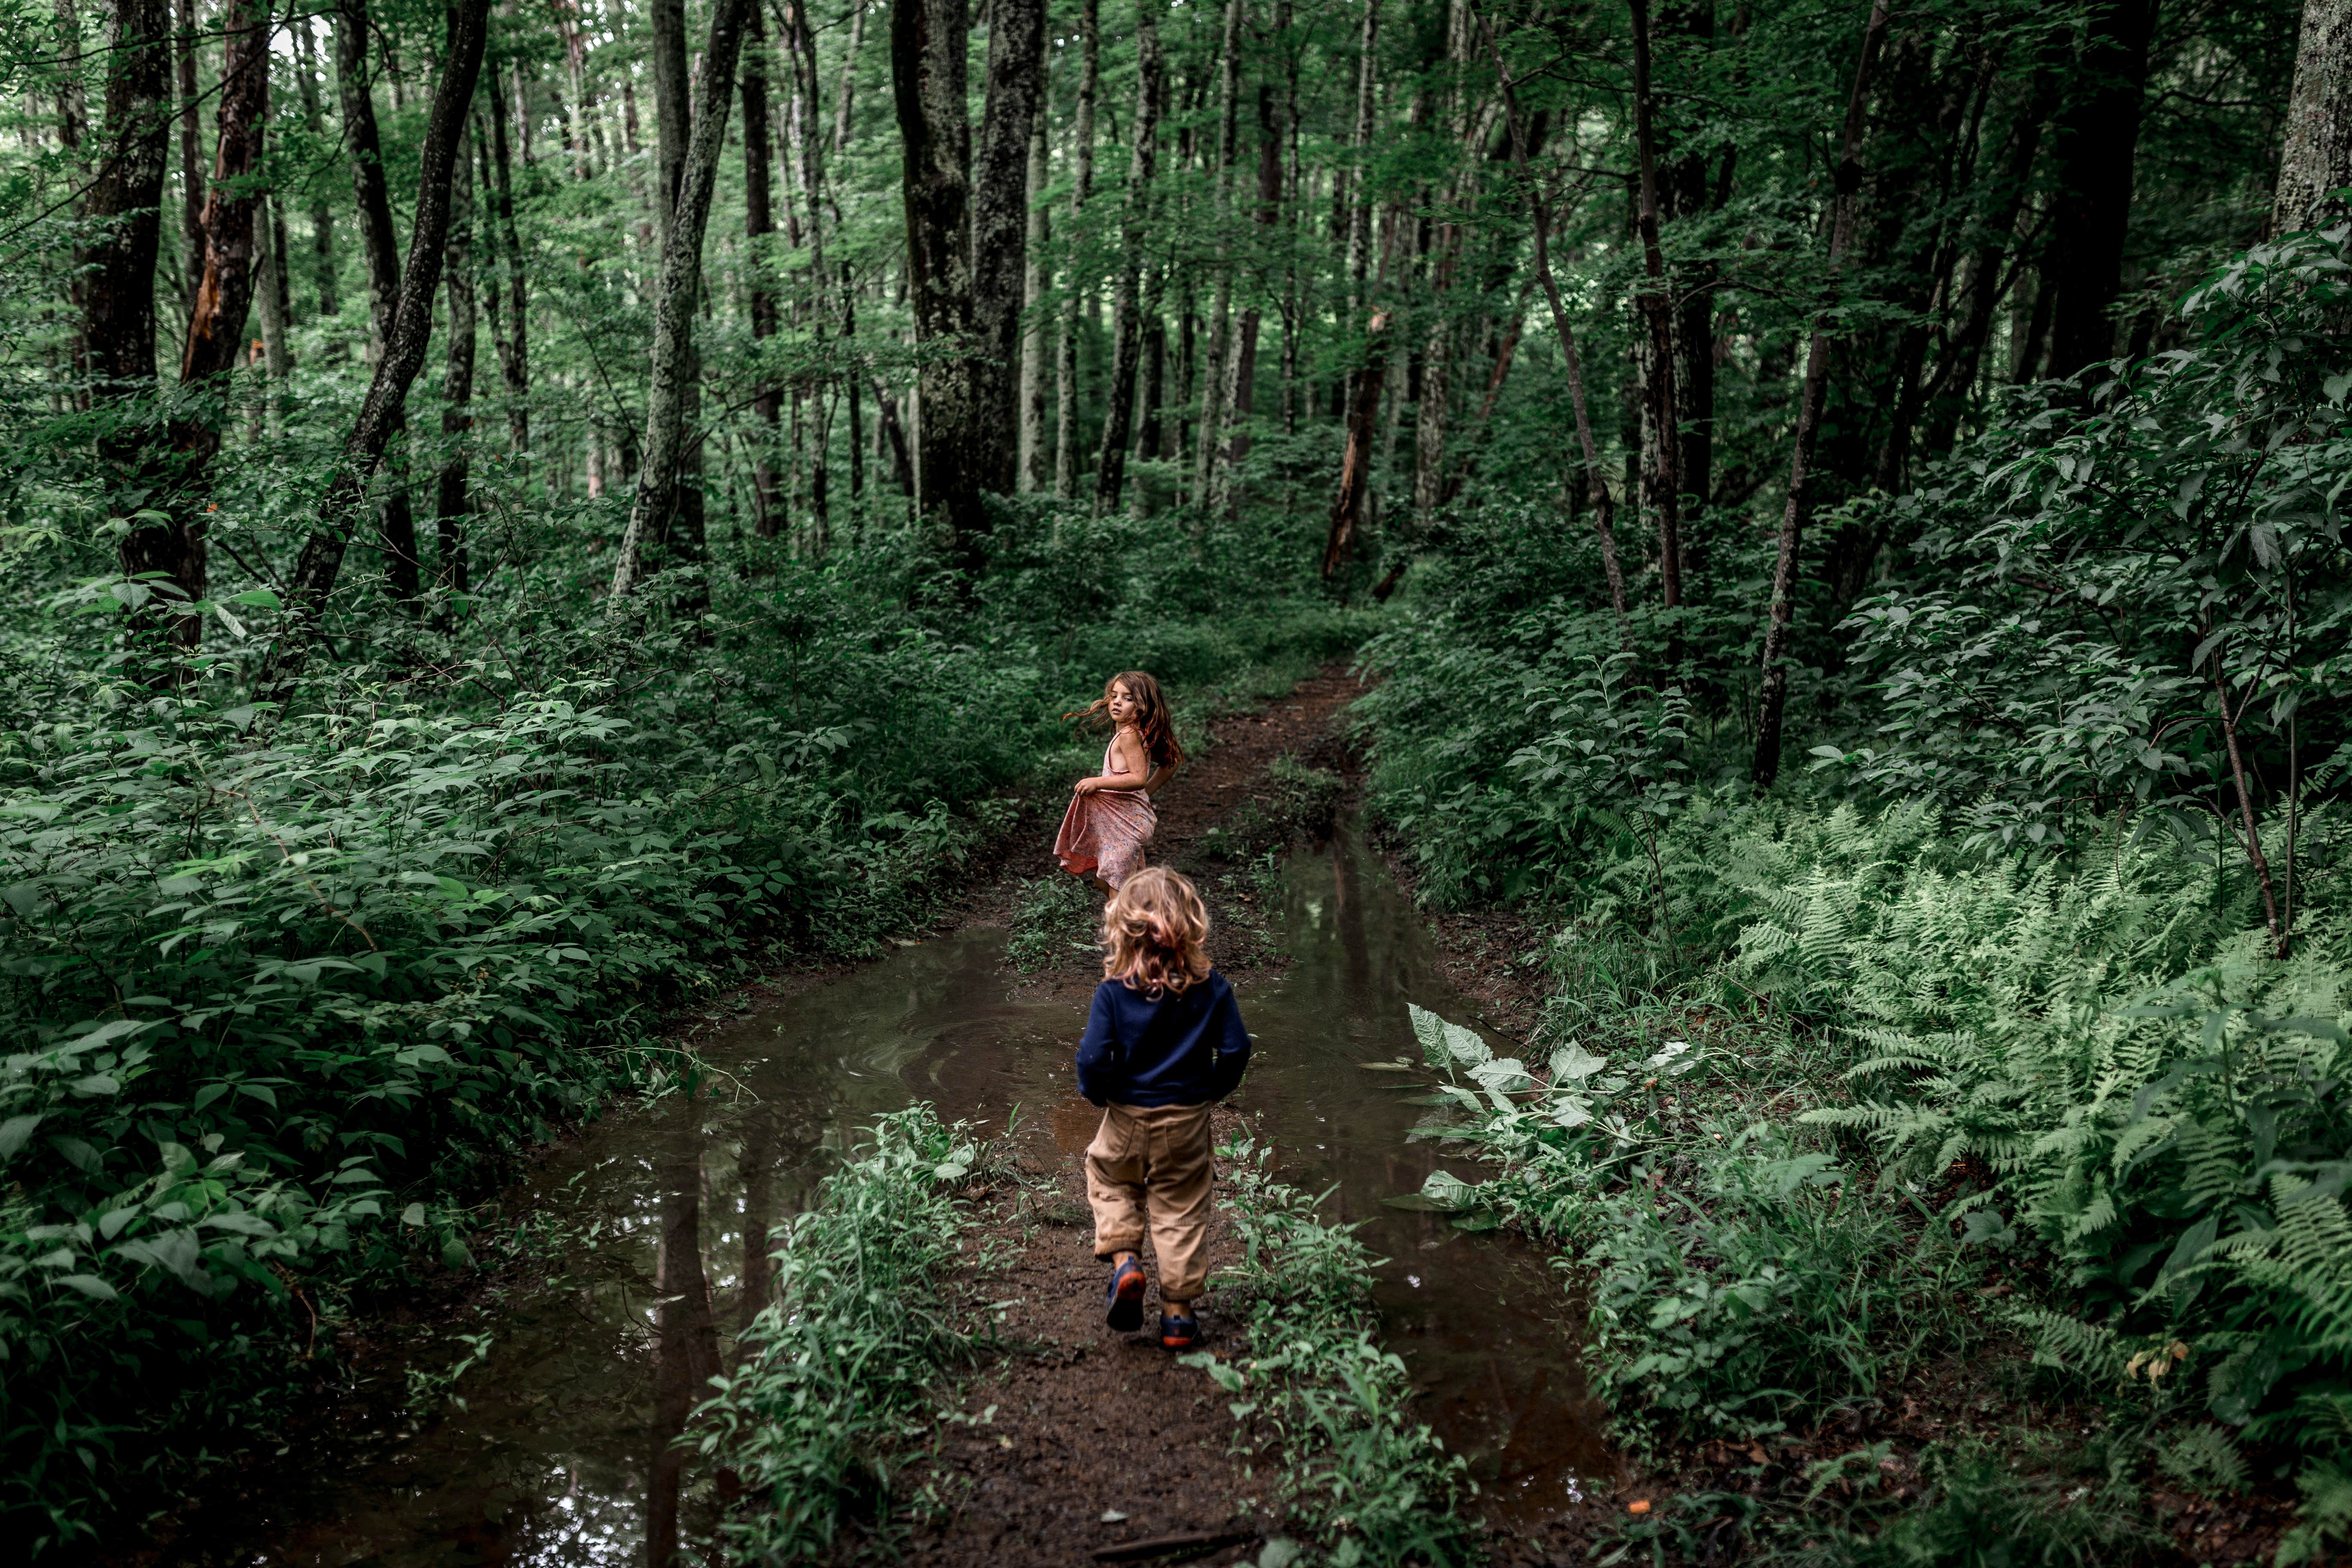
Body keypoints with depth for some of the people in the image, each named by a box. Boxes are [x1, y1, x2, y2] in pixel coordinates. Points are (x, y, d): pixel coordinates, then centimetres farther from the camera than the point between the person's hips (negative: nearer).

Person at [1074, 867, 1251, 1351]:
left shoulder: (1113, 992, -16)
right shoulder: (1211, 988, -12)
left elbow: (1093, 1059, -20)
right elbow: (1236, 1049, -10)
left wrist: (1098, 1092, 1)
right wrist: (1213, 1089, 8)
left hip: (1128, 1117, -1)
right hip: (1187, 1121, 1)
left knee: (1109, 1178, 27)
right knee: (1180, 1210, 14)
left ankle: (1124, 1261, 8)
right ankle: (1178, 1312, 19)